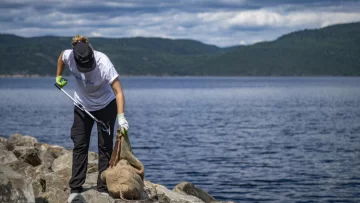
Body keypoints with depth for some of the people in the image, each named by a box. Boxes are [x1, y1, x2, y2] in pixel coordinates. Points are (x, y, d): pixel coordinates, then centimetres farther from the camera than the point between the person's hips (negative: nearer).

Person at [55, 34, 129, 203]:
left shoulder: (104, 63, -36)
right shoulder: (69, 56, -25)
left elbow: (118, 92, -35)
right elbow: (61, 57, 2)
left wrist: (121, 117, -44)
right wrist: (59, 77, 9)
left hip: (105, 105, -3)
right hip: (82, 106, 3)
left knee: (105, 146, -2)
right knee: (79, 145, 1)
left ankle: (103, 188, 4)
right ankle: (75, 189, 5)